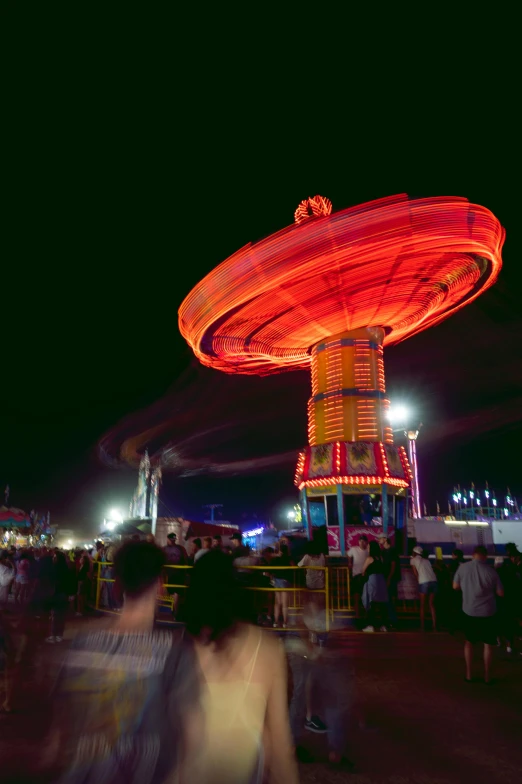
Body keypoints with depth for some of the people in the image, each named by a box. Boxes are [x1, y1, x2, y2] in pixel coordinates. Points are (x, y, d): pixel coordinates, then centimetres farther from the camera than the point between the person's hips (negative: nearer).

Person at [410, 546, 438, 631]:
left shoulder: (413, 560, 15)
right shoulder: (426, 560, 29)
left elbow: (416, 574, 13)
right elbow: (430, 570, 19)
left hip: (424, 583, -4)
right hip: (434, 581, 4)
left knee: (423, 605, 9)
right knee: (432, 604, 14)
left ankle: (422, 626, 9)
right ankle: (434, 626, 11)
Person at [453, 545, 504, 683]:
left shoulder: (462, 567, -7)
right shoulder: (491, 570, -12)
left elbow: (455, 586, 2)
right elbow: (501, 593, -5)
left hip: (469, 611, 2)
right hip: (487, 612, -2)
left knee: (469, 641, 18)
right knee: (488, 643, 14)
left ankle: (468, 674, 20)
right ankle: (487, 676, 21)